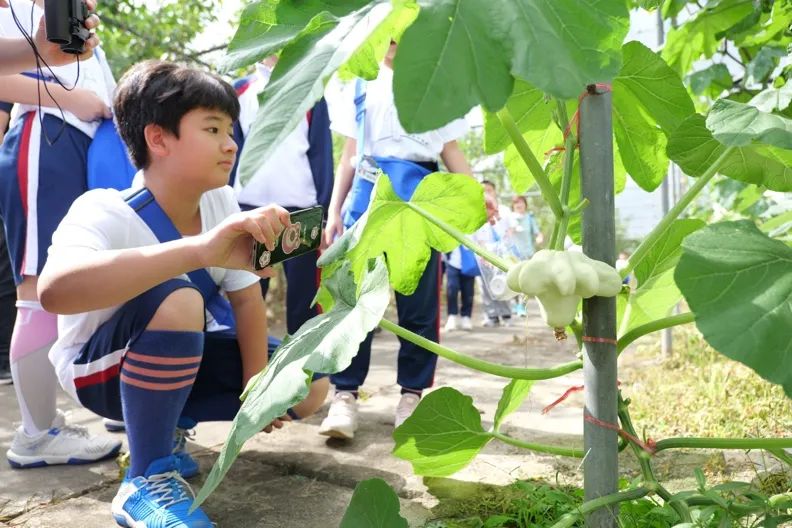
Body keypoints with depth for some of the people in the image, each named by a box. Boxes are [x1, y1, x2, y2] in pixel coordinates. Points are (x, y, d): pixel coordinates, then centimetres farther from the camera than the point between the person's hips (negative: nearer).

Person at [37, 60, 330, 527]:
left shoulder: (222, 202, -11)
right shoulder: (104, 212, -29)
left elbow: (246, 297, -4)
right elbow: (56, 289, -50)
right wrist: (200, 249, -60)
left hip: (182, 357, 6)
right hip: (102, 367, -6)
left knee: (308, 388, -8)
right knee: (177, 300, -38)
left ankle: (165, 424, 10)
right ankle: (148, 477, -17)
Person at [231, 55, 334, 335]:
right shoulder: (238, 91, 16)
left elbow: (321, 152, 6)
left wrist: (324, 209, -3)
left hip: (301, 208, -1)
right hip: (248, 208, 2)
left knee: (304, 297, 2)